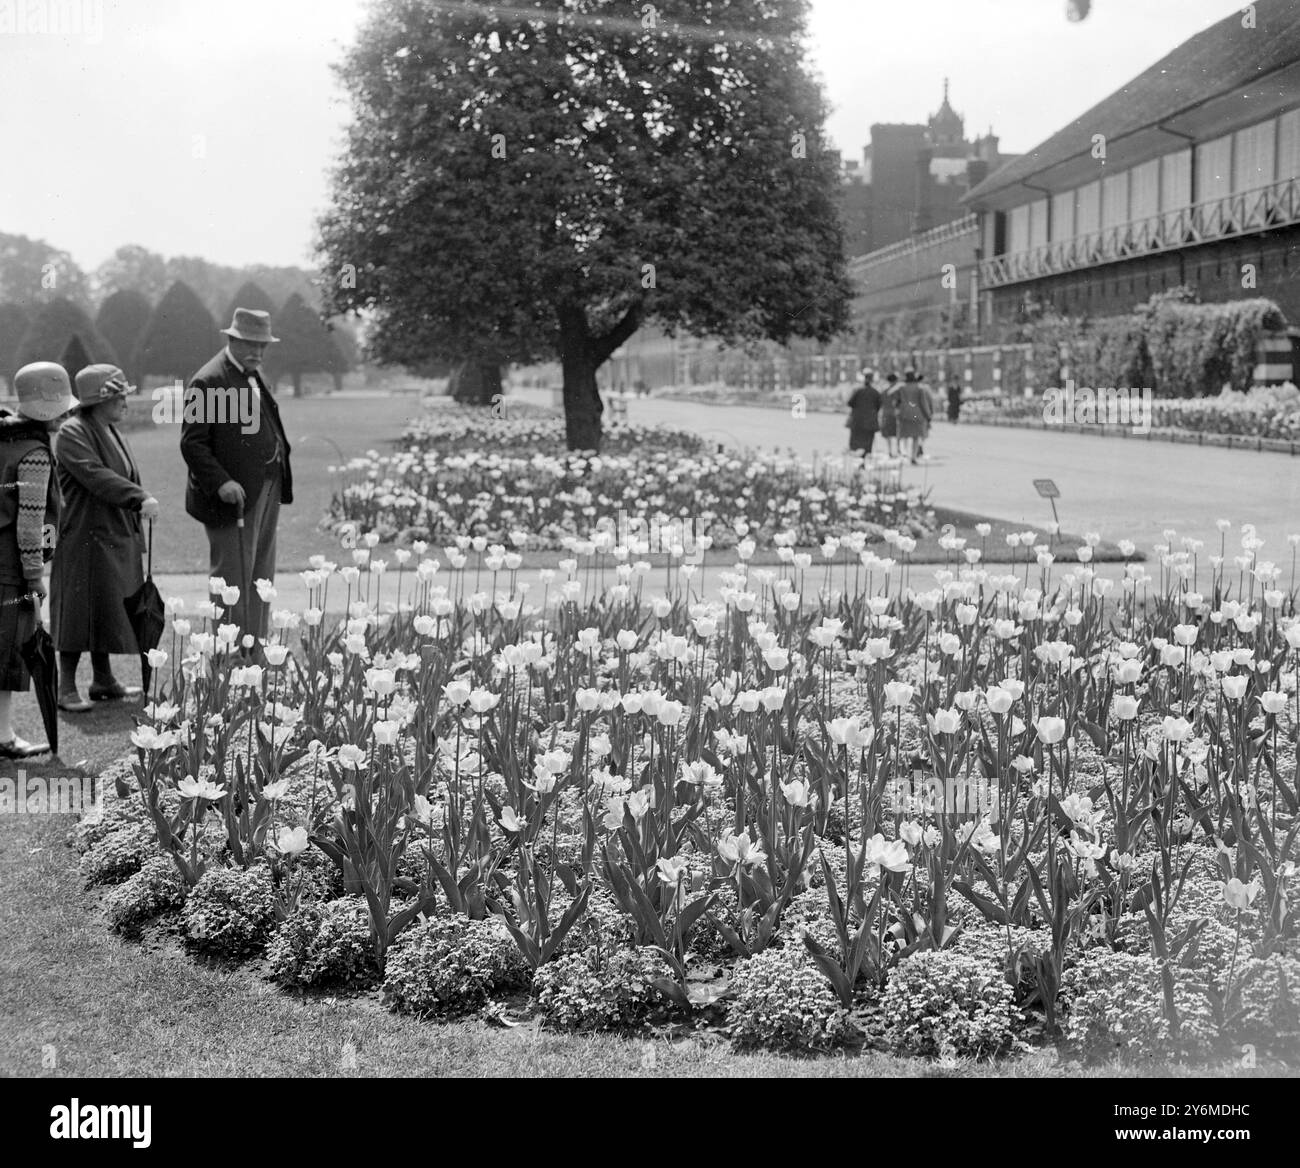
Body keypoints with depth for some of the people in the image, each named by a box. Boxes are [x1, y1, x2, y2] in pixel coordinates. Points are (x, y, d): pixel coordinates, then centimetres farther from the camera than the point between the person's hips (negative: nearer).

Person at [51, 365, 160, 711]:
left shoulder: (113, 433, 17)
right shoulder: (72, 433, -12)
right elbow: (97, 477, -25)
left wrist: (136, 536, 16)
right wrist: (140, 499, -32)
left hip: (117, 538, 9)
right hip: (85, 538, -9)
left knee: (108, 610, 13)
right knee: (80, 612, -4)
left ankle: (103, 681, 23)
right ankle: (66, 688, 3)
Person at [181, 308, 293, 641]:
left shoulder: (255, 375, 15)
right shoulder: (208, 381, -11)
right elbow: (192, 442, -15)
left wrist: (281, 479, 14)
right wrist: (221, 483, -25)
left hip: (269, 488, 9)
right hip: (235, 495, -8)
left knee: (261, 579, 13)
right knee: (232, 579, -3)